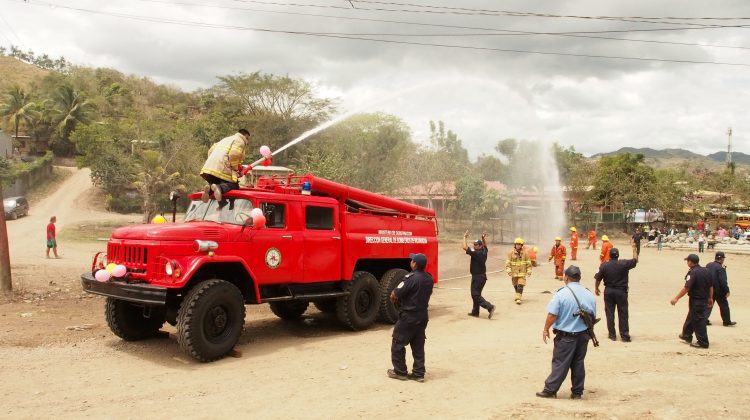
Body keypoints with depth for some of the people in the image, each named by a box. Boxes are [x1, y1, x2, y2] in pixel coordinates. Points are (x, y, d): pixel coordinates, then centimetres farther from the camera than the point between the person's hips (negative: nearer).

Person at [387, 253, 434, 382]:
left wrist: (393, 296, 4)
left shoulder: (411, 278, -21)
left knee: (398, 344, 8)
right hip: (422, 315, 7)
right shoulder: (429, 278, 4)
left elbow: (394, 295, -21)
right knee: (418, 345, 14)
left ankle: (400, 372, 15)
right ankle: (419, 373, 15)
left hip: (409, 316, -7)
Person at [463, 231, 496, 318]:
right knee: (476, 294, 18)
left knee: (475, 295, -6)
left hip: (477, 277, -9)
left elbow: (465, 247, -25)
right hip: (482, 276, 9)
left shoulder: (476, 253, -20)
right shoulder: (484, 252, 5)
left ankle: (489, 307, -15)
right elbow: (485, 246, 30)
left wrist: (465, 237, -16)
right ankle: (475, 312, 26)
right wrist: (484, 238, 26)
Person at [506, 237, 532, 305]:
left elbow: (528, 262, 4)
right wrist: (508, 270, -12)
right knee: (515, 286, 14)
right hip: (514, 272, 2)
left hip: (522, 272, -2)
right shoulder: (511, 253, -3)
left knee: (520, 286, -13)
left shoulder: (524, 253, -3)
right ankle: (519, 295, 36)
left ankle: (518, 298, -16)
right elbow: (508, 262, -2)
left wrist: (529, 270, 1)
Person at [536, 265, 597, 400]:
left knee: (560, 363, 2)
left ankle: (550, 390, 8)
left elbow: (552, 315, -16)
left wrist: (546, 329, -2)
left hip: (566, 336, -4)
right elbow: (593, 316, 9)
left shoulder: (561, 293, -15)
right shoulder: (589, 294, 2)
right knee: (578, 363, 13)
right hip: (583, 335, 5)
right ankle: (577, 392, 19)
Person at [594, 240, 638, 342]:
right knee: (623, 314, 6)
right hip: (621, 291, -1)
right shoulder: (624, 264, -12)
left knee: (610, 313, 10)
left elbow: (598, 278, -2)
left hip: (609, 291, 1)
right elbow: (635, 260, 2)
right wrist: (634, 248, 13)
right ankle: (625, 335, 9)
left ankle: (612, 335, 14)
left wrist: (596, 288, 15)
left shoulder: (604, 266, -8)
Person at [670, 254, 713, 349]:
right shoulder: (707, 271, 5)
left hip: (696, 300, -9)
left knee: (698, 321, -1)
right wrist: (710, 298, 23)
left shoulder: (693, 272, -19)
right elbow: (711, 286, 12)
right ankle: (686, 335, 36)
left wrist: (676, 298, -19)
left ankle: (703, 343, 4)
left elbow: (686, 288, -24)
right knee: (691, 317, 23)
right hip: (705, 300, 9)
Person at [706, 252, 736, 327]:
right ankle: (727, 321, 16)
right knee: (724, 305, 8)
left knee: (708, 304, 13)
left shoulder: (708, 265, 3)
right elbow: (723, 281, -21)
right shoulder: (721, 268, -19)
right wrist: (727, 291, -13)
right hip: (718, 290, -6)